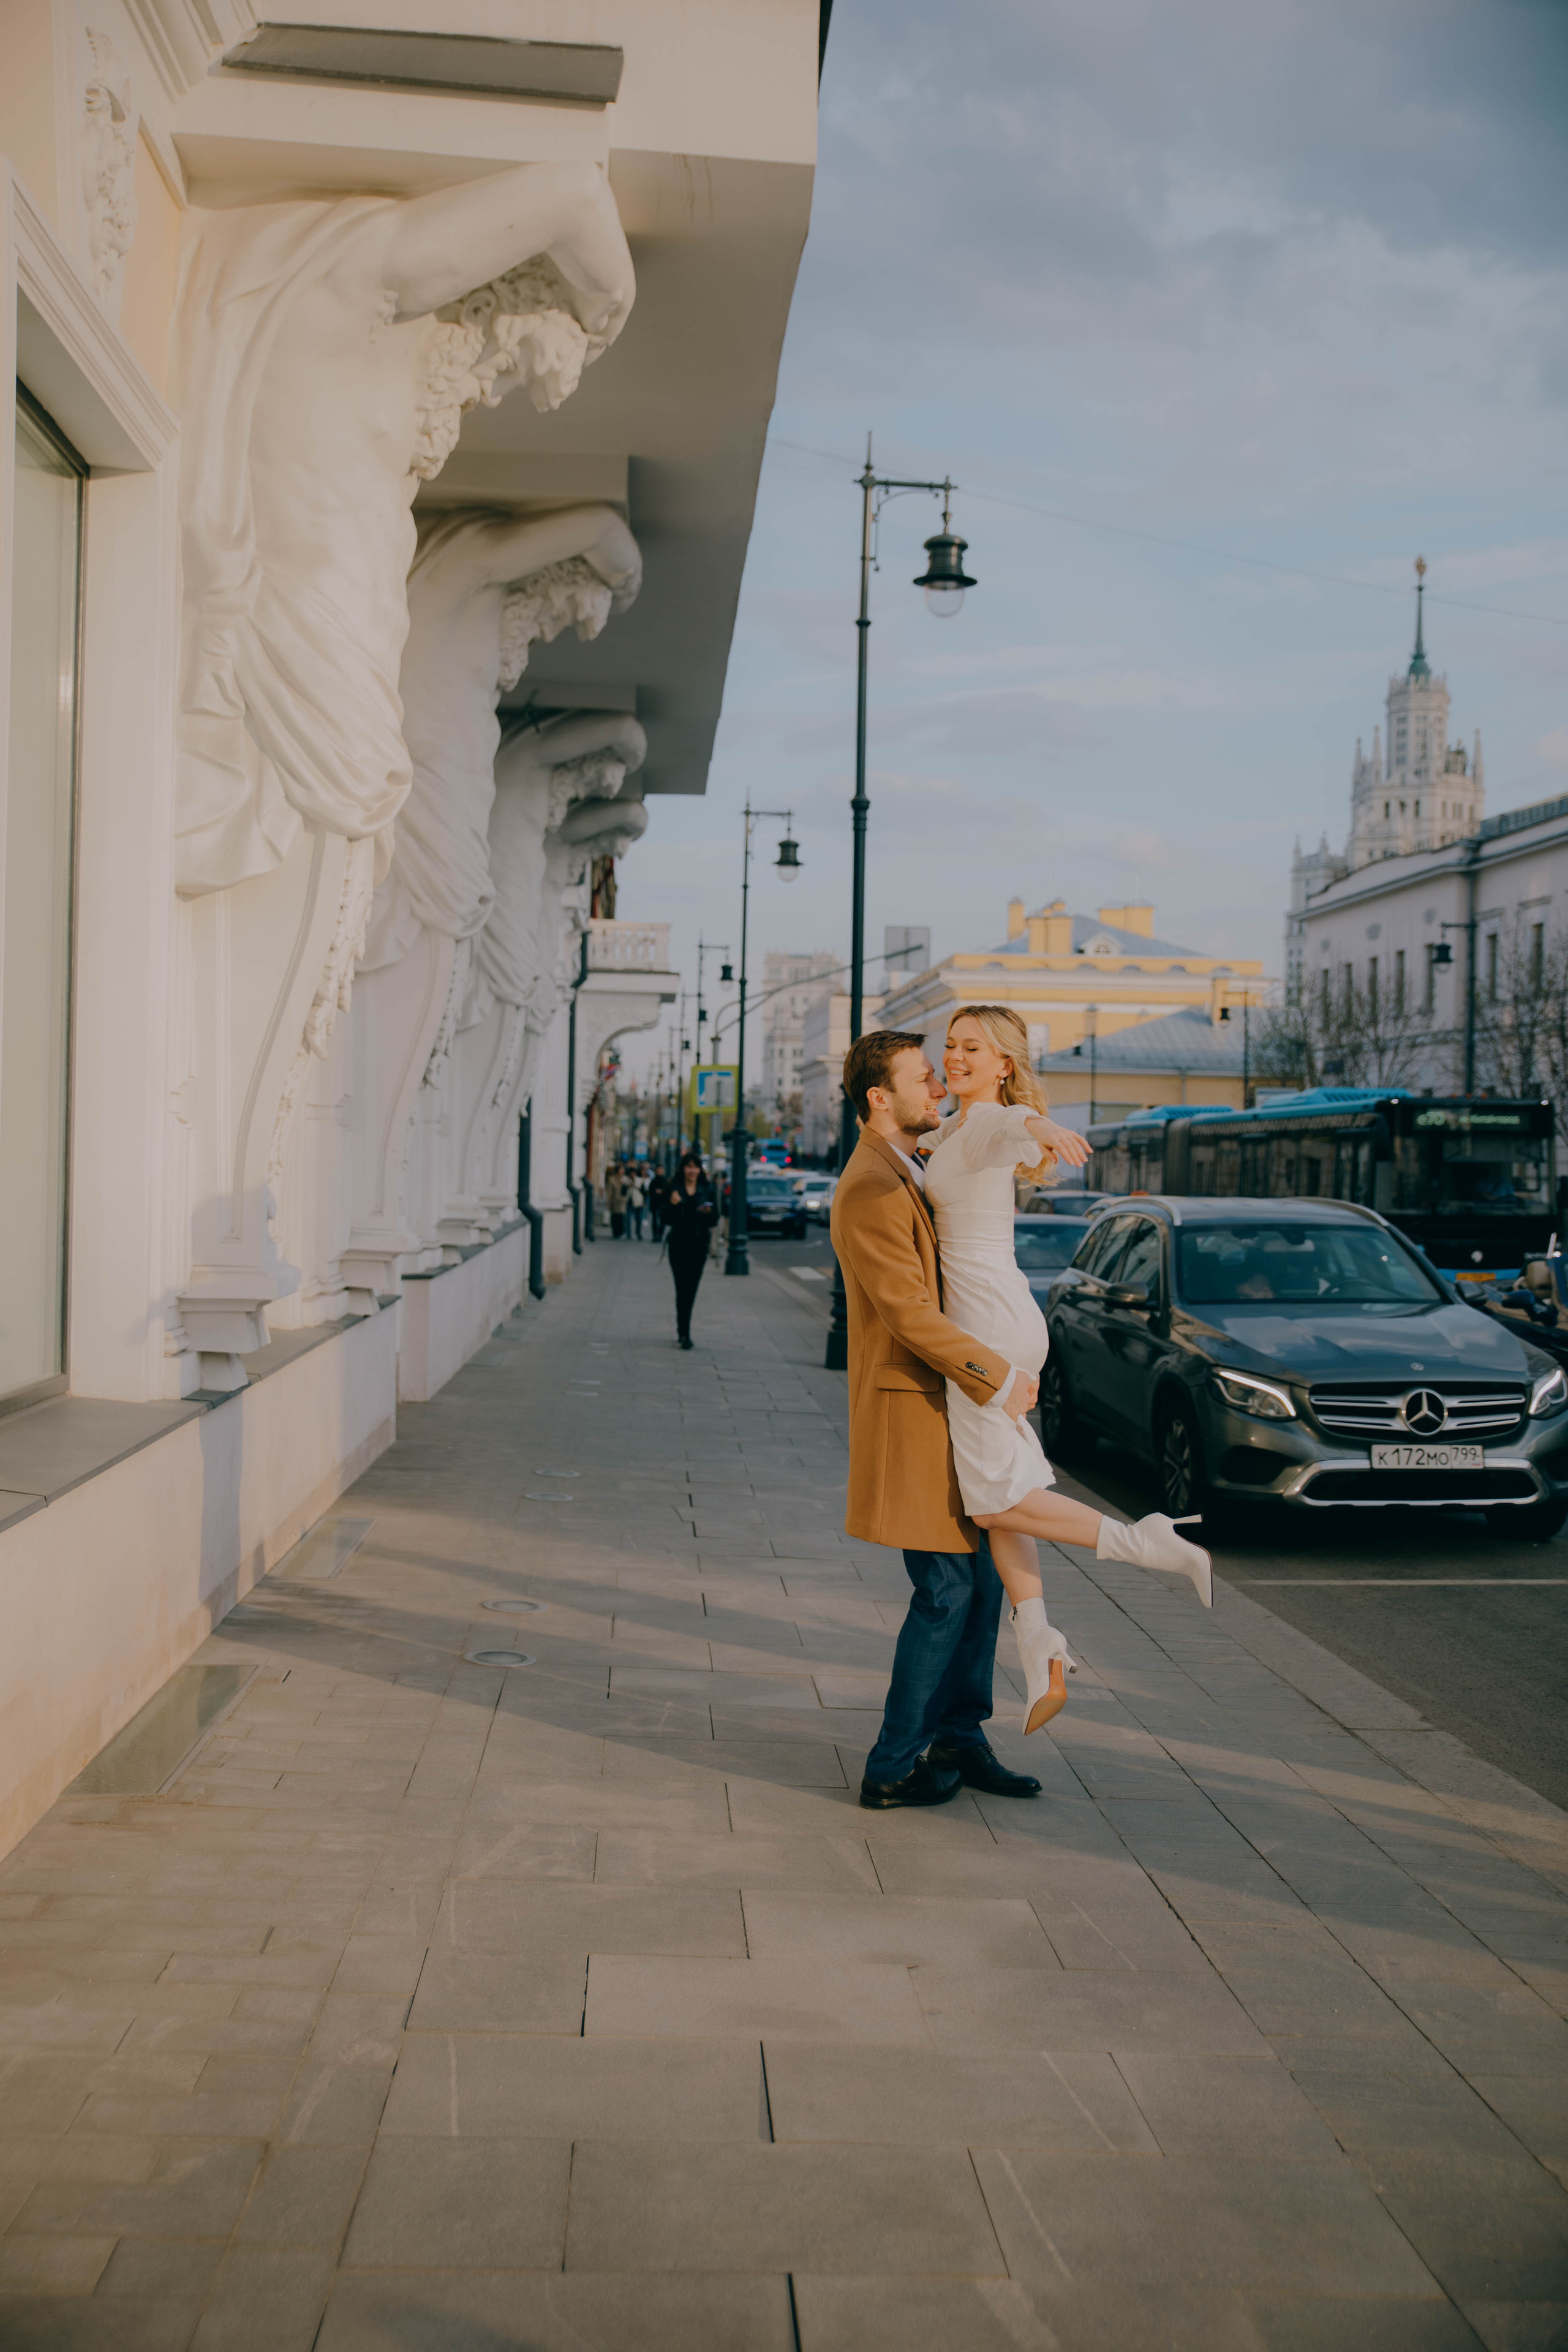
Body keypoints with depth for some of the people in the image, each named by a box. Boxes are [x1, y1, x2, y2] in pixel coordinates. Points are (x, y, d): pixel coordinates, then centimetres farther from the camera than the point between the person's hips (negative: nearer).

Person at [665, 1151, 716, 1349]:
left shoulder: (707, 1190, 6)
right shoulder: (674, 1190, -1)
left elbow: (715, 1217, 7)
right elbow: (667, 1220, -2)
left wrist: (709, 1212, -14)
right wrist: (673, 1205, -20)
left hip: (699, 1245, 2)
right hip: (679, 1245, -2)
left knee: (692, 1288, 7)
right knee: (683, 1288, -7)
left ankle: (682, 1330, 20)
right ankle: (684, 1334, -7)